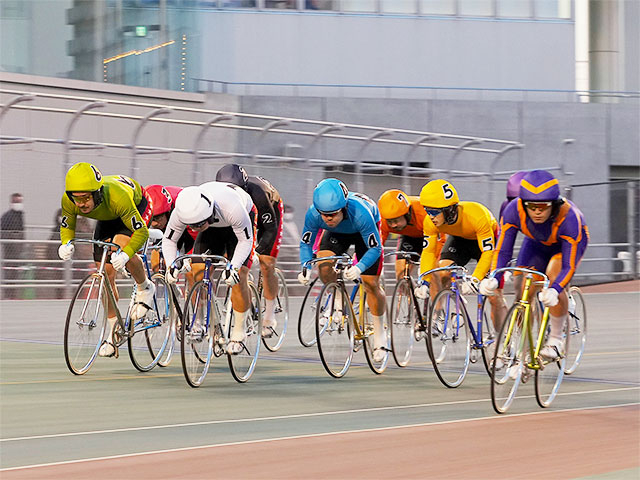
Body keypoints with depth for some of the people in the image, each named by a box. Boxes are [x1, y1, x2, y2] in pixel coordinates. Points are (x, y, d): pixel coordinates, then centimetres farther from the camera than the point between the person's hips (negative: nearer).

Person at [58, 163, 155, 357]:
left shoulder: (118, 196, -44)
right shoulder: (69, 201, -31)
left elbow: (141, 232, -38)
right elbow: (67, 226, -10)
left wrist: (125, 254, -55)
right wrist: (66, 244, -33)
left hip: (137, 207, -5)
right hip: (107, 218, 5)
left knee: (121, 247, -33)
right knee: (106, 272, -3)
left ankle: (144, 288, -3)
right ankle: (113, 334, 9)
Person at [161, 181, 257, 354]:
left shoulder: (232, 208, -45)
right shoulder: (180, 213, -33)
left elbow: (245, 240, -29)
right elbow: (168, 240, -15)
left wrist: (233, 267, -42)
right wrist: (171, 265, -33)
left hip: (238, 225, -4)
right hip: (213, 227, 4)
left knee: (238, 276, -17)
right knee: (198, 271, -14)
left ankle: (239, 331, -2)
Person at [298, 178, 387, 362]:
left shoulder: (360, 213, -43)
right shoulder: (313, 214, -35)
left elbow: (374, 248, -32)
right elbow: (306, 243, -18)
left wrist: (358, 268, -49)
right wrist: (306, 268, -35)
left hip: (364, 231, -3)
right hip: (337, 233, 3)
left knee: (371, 283, -9)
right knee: (323, 266, -25)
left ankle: (379, 332, 13)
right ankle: (338, 300, 6)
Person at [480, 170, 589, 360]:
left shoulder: (568, 217, -41)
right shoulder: (514, 211, -34)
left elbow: (569, 266, -40)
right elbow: (502, 251, -27)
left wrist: (554, 291, -58)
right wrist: (493, 278, -46)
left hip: (569, 242, -3)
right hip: (537, 243, 4)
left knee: (553, 276, -31)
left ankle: (556, 339, -14)